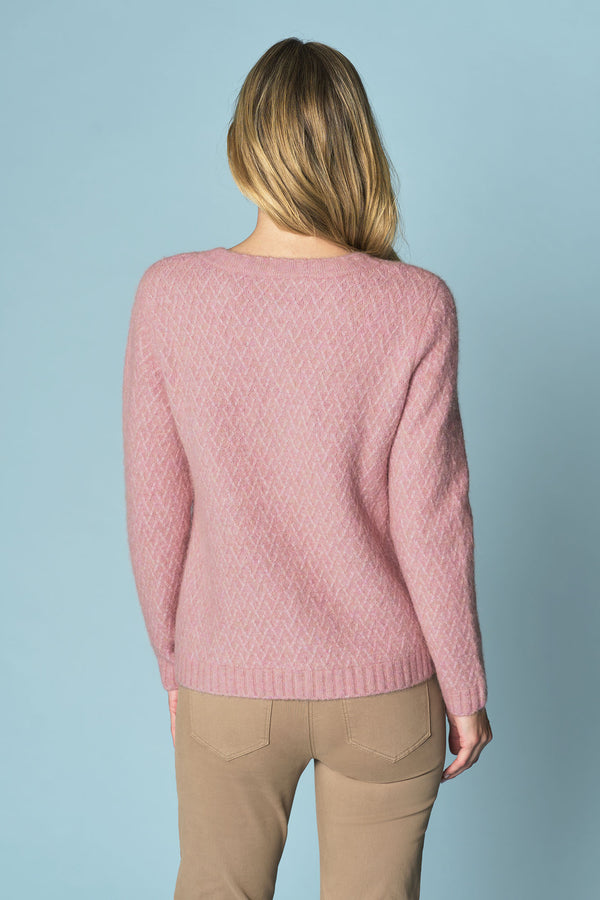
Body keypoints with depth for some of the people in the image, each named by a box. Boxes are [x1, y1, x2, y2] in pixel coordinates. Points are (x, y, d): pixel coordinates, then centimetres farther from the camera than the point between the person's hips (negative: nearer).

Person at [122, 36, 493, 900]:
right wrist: (466, 690, 1)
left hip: (230, 687, 1)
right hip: (384, 692, 0)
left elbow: (156, 511, -7)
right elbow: (430, 524, -14)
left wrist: (173, 663, 9)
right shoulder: (416, 308, -17)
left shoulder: (169, 296, -13)